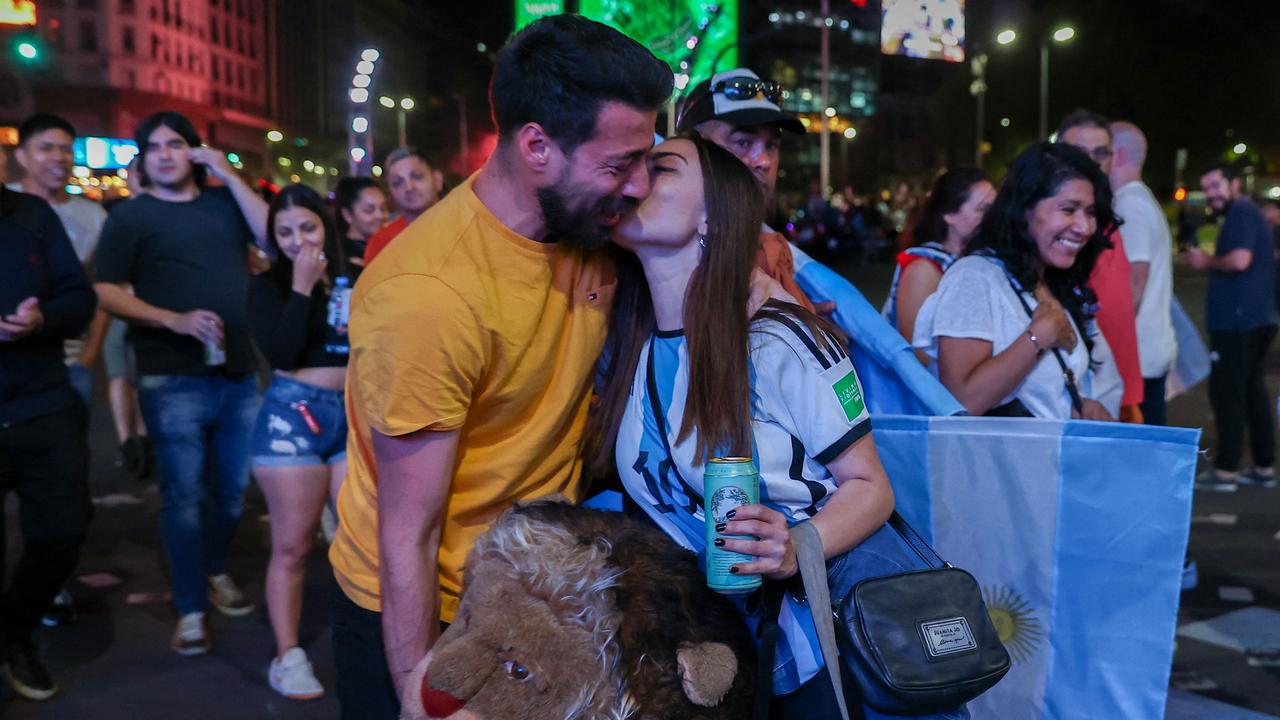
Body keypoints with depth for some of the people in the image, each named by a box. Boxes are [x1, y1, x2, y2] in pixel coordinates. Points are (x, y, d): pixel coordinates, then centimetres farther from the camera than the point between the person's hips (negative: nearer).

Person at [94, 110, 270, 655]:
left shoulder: (223, 201, 12)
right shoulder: (131, 216, 2)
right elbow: (107, 293, -5)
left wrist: (229, 175, -5)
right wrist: (176, 319, -18)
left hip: (239, 373, 4)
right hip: (173, 381, -4)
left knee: (231, 487, 15)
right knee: (184, 495, 1)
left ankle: (216, 573, 37)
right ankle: (190, 611, 11)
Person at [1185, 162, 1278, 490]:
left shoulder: (1241, 213, -11)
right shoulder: (1247, 214, 21)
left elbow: (1239, 260, -24)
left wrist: (1207, 261, -8)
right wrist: (1208, 263, 12)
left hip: (1238, 319, -10)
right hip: (1253, 318, 10)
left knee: (1226, 392, -7)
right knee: (1252, 390, 13)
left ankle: (1226, 469, -4)